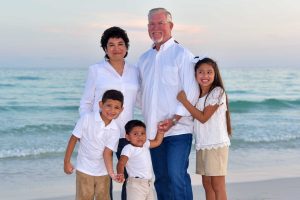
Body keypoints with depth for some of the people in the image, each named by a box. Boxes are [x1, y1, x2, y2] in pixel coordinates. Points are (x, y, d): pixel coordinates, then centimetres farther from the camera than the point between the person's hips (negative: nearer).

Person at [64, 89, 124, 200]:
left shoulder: (115, 130, -10)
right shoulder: (87, 119, -17)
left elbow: (107, 153, -13)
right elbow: (74, 139, -9)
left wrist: (111, 172, -28)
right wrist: (67, 161, -7)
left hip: (103, 172, 3)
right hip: (85, 170, -3)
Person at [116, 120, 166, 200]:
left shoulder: (145, 144, 9)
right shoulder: (128, 149, -14)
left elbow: (157, 142, 25)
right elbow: (121, 163, -23)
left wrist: (160, 131, 10)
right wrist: (120, 174, -42)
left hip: (149, 183, 8)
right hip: (136, 184, -8)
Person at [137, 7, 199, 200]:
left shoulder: (182, 54, -3)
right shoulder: (144, 59, 15)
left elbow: (191, 92, -10)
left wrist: (174, 119, -15)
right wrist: (147, 116, 9)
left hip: (178, 129, -6)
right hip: (153, 130, 6)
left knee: (177, 175, -13)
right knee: (161, 178, 10)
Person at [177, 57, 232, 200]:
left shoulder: (217, 92, -10)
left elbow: (203, 117, -14)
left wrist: (184, 101, -13)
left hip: (216, 144, -7)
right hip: (201, 144, 7)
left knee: (217, 184, -5)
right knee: (207, 183, 12)